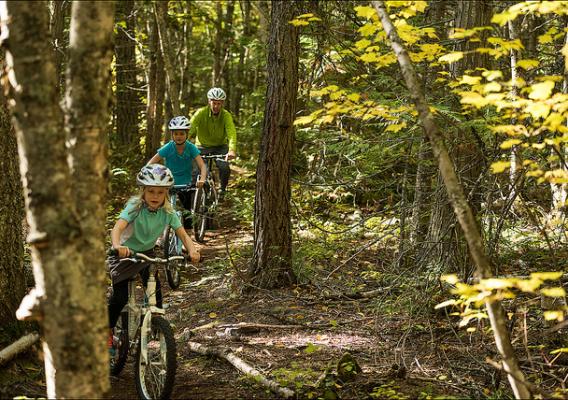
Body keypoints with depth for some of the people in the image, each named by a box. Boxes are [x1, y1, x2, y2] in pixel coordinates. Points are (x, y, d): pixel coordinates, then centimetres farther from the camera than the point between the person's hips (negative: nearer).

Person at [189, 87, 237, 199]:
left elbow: (231, 133, -31)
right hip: (202, 147, 0)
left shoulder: (226, 115, -17)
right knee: (195, 173, -15)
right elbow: (189, 129, -29)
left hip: (220, 147, 0)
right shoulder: (201, 113, -19)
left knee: (225, 168, -23)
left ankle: (222, 189, 5)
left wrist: (232, 150, -50)